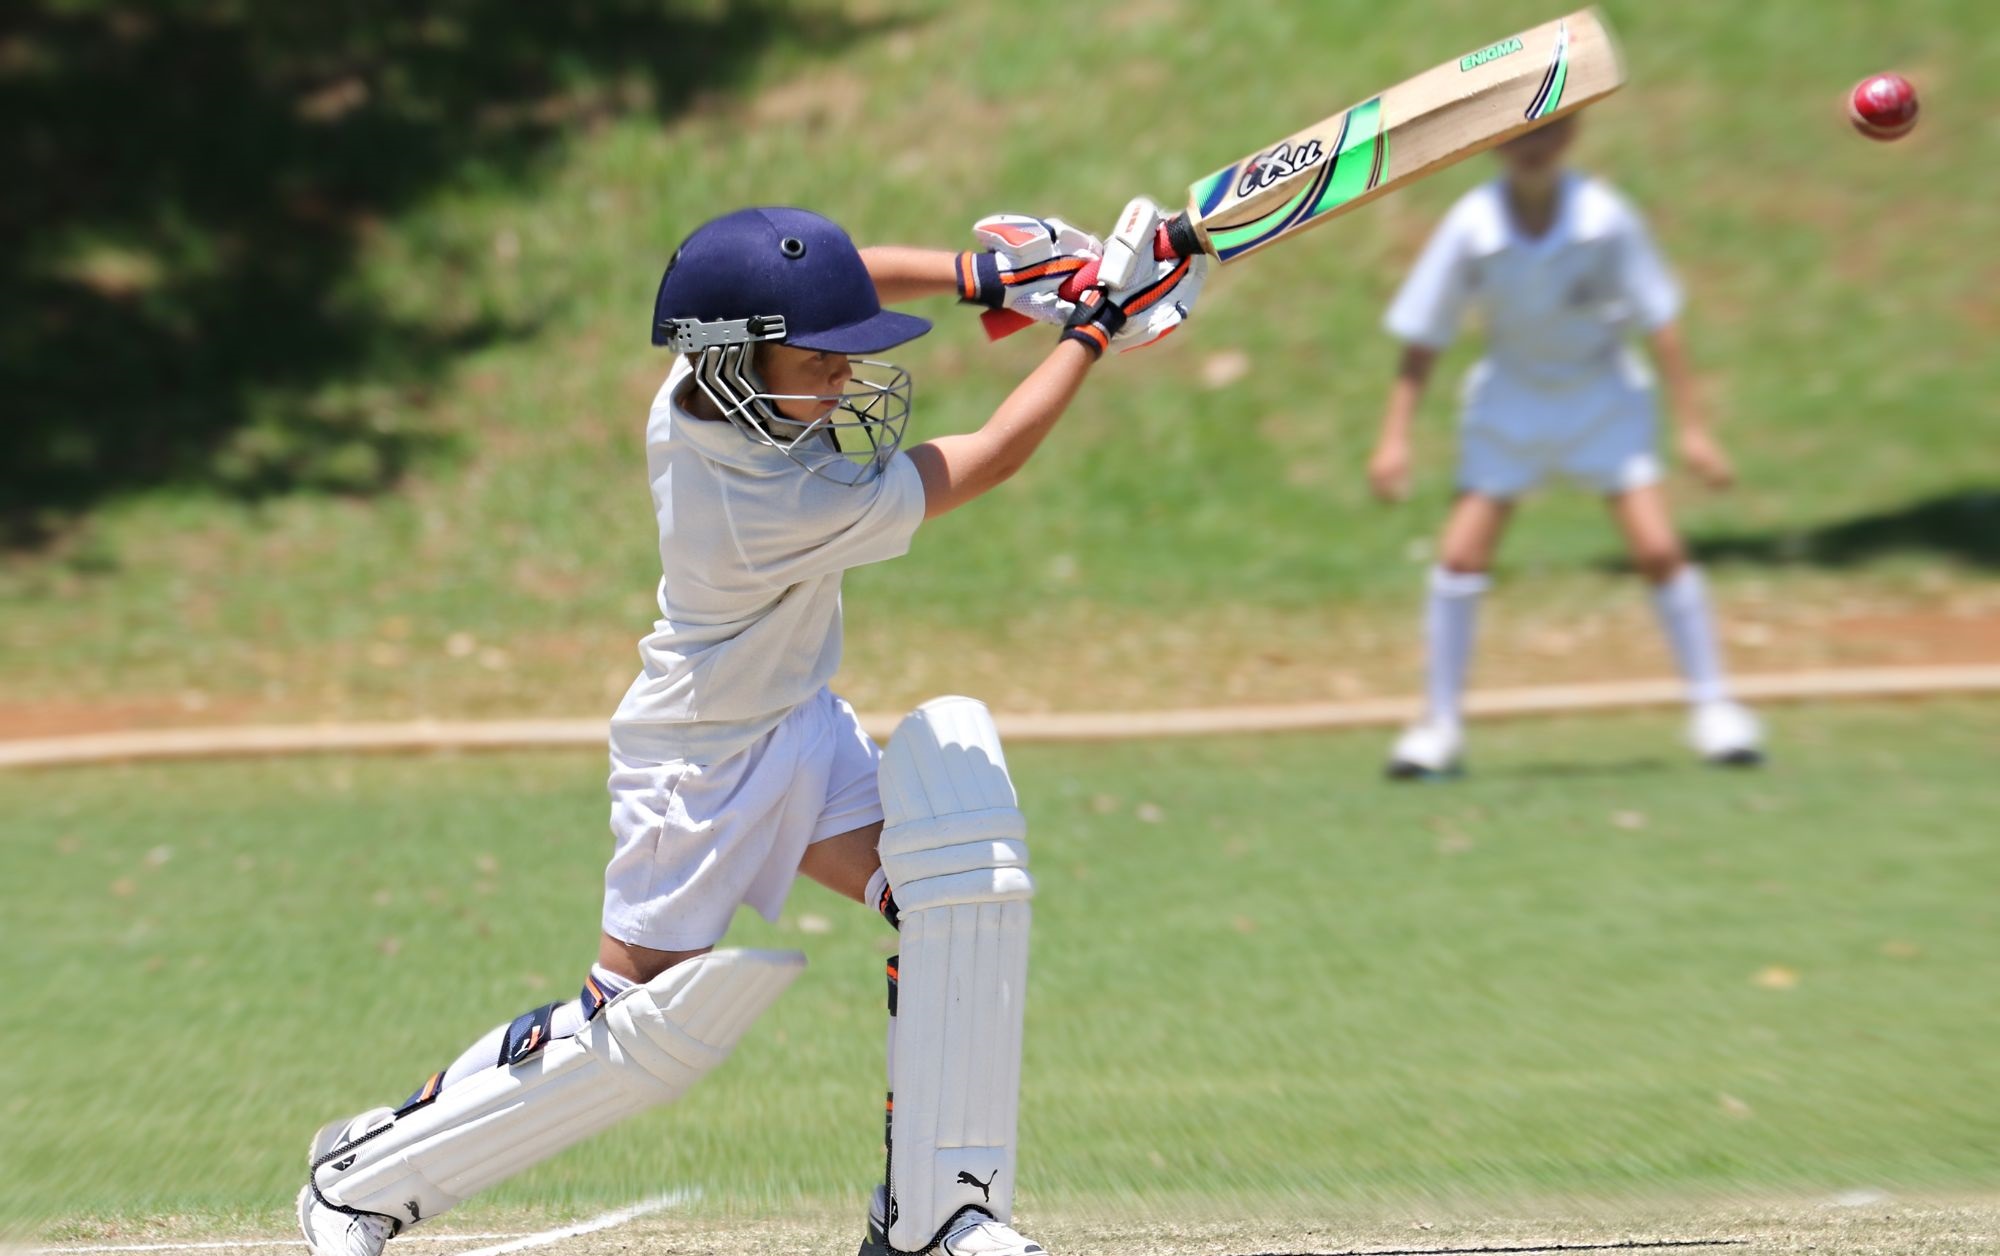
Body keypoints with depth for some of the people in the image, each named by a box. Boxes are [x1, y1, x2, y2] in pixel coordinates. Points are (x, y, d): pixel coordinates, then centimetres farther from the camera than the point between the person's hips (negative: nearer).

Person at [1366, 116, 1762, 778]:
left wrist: (1692, 426, -13)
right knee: (1460, 555, -10)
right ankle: (1440, 724, 3)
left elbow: (1659, 322, -13)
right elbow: (1421, 339, -12)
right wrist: (1394, 437, -17)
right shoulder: (1470, 227, -19)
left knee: (1658, 548, -12)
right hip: (1510, 396, 1)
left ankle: (1712, 706, 4)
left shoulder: (1605, 219, -21)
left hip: (1604, 394, -1)